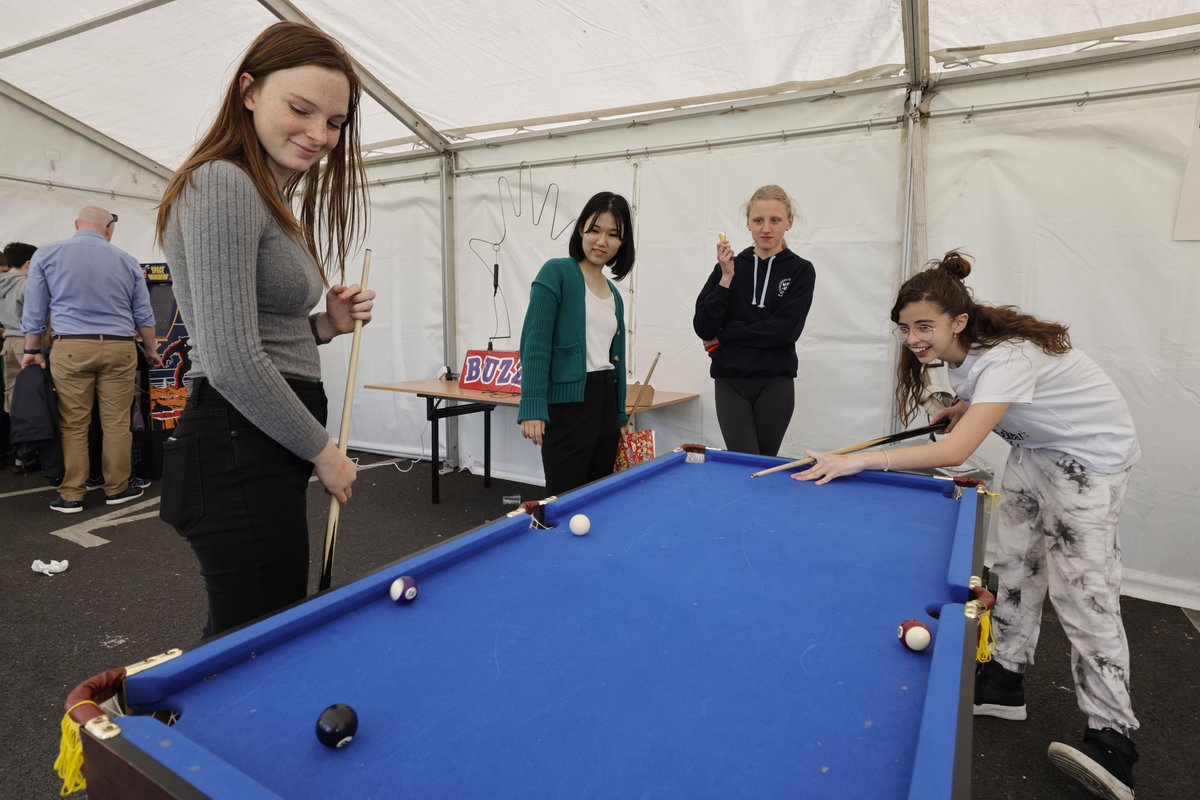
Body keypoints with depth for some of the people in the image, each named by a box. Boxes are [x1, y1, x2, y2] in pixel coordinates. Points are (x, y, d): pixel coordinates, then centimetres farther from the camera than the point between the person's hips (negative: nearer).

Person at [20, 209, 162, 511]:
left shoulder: (46, 255, 5)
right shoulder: (127, 261, 7)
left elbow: (34, 310, 6)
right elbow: (144, 314, 11)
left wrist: (32, 350, 15)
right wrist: (151, 349, 22)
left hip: (70, 347, 0)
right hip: (119, 348, 1)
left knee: (73, 425, 4)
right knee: (117, 423, 5)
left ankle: (71, 495, 10)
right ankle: (117, 488, 13)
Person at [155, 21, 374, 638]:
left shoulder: (272, 200, 16)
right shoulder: (223, 184, -14)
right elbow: (232, 363, -21)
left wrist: (326, 324, 4)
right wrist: (323, 450, -12)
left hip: (262, 448, 10)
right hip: (242, 453, -10)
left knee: (240, 639, 22)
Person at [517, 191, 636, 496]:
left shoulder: (614, 294, 14)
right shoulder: (557, 272, -6)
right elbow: (535, 344, -13)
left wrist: (621, 417, 18)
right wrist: (532, 407, -22)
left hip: (606, 401, 7)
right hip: (567, 404, -7)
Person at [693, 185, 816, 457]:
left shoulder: (800, 270, 1)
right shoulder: (730, 267, 4)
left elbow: (784, 330, -12)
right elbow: (703, 328, -4)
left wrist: (724, 335, -9)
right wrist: (726, 279, -12)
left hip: (775, 384, 0)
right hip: (730, 382, 1)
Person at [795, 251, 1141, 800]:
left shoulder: (1007, 356, -36)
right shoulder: (963, 348, -9)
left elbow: (956, 451, -46)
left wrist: (859, 461, -50)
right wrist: (964, 407, -4)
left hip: (1090, 454, -9)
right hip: (1034, 445, 9)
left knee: (1080, 586, -14)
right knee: (1015, 564, 8)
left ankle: (1111, 737, -6)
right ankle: (1004, 682, 18)